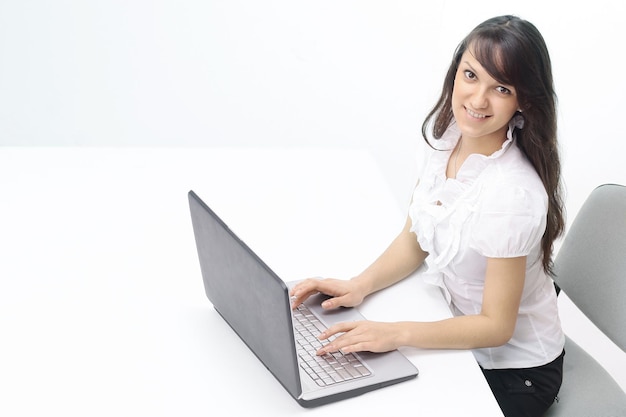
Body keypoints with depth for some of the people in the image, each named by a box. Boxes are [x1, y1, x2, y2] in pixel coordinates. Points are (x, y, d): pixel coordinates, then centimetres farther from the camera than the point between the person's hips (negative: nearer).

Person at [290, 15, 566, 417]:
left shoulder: (513, 195, -32)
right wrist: (359, 286, -12)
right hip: (457, 332, 6)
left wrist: (396, 333, -31)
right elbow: (415, 240, 3)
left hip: (512, 372, -6)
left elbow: (495, 326, -23)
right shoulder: (447, 135, -9)